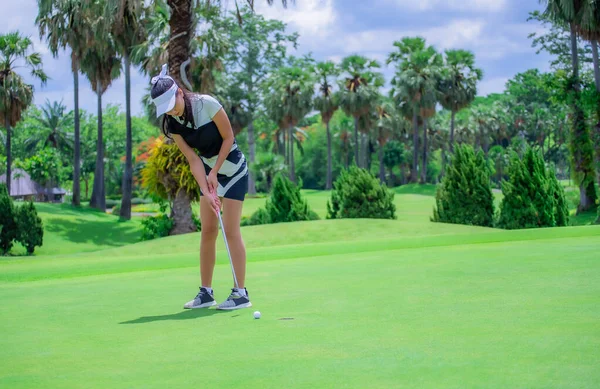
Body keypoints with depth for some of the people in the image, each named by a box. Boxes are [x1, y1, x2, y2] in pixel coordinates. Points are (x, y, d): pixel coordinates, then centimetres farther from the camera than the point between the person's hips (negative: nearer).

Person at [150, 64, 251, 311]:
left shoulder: (207, 104, -23)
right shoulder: (172, 124, -8)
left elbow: (228, 138, -15)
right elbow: (193, 160, -11)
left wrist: (215, 173, -14)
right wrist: (206, 190, -22)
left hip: (232, 168, -5)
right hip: (208, 171, 5)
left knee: (231, 230, -9)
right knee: (207, 231, 3)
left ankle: (241, 293, -5)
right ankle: (206, 292, 10)